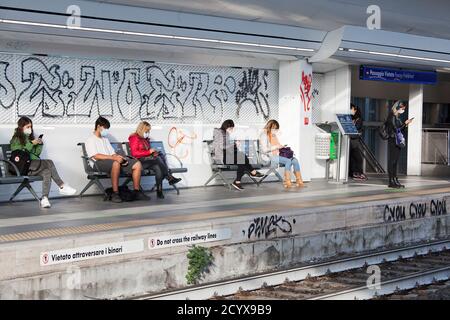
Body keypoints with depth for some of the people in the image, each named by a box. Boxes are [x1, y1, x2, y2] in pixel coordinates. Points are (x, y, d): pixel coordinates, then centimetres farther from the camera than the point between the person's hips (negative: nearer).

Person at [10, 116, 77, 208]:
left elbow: (37, 153, 21)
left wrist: (40, 144, 4)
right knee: (49, 162, -26)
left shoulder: (30, 138, 23)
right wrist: (31, 144, -12)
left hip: (34, 165, 6)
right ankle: (62, 187, -25)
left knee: (47, 172, -27)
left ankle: (44, 199, -34)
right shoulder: (16, 139, 5)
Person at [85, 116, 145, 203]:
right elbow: (95, 156, -13)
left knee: (137, 164, -10)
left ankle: (137, 192, -10)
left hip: (114, 161, 8)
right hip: (99, 163, -7)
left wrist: (120, 157, -3)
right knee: (116, 163, -42)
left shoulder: (105, 139, 29)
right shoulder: (90, 140, 4)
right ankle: (115, 193, -36)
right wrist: (113, 158, -22)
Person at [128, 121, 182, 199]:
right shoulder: (134, 138, 0)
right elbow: (134, 153, -12)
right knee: (158, 158, -31)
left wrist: (153, 152, 1)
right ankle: (170, 178, -29)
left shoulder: (146, 139, 24)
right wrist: (149, 152, -15)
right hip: (140, 161, -7)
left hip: (148, 160, 7)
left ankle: (159, 192, -35)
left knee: (158, 167, -27)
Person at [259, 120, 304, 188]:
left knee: (295, 160, -16)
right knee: (288, 161, -29)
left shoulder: (274, 135, 20)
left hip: (277, 155, 8)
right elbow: (264, 149, -15)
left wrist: (281, 147, 6)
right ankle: (287, 182, -28)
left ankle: (299, 181, -16)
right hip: (269, 156, -8)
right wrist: (276, 147, -15)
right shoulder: (264, 135, -6)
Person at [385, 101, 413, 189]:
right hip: (393, 141, -9)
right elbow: (396, 129, -17)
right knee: (392, 161, -7)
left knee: (395, 161, 10)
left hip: (397, 142, 9)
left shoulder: (397, 117, 16)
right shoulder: (392, 116, -11)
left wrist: (406, 124, 9)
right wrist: (405, 123, -11)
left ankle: (395, 180, 13)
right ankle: (392, 182, -5)